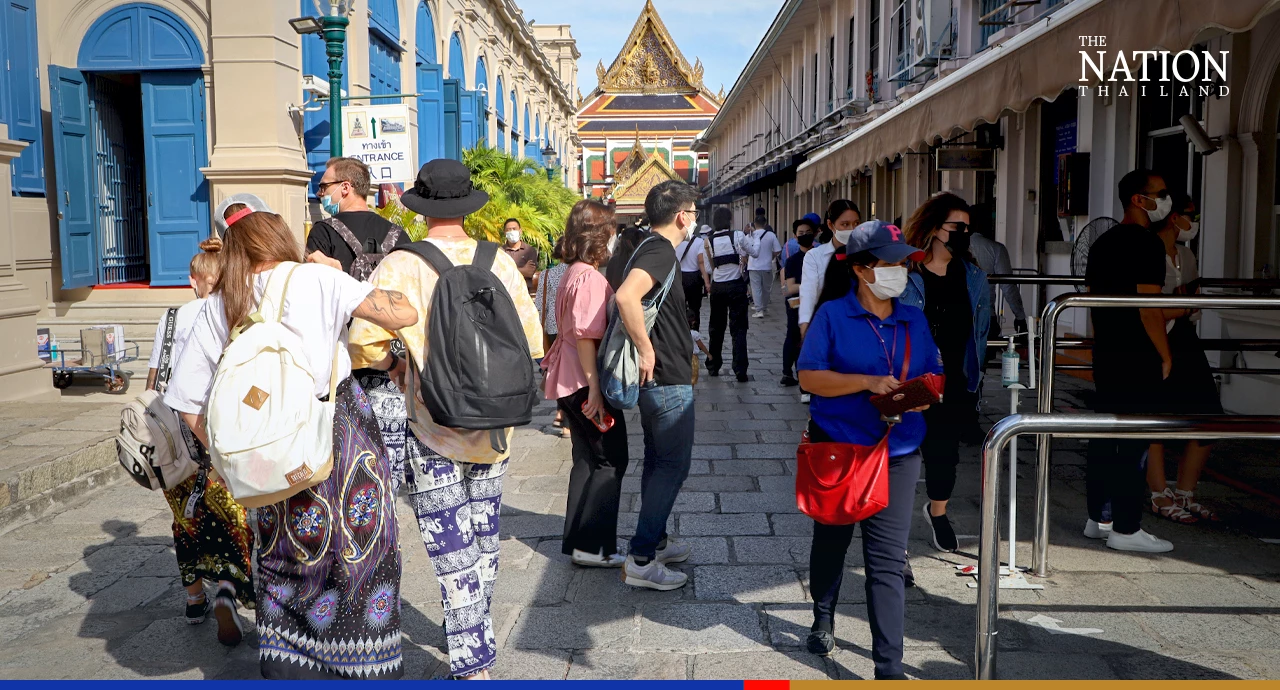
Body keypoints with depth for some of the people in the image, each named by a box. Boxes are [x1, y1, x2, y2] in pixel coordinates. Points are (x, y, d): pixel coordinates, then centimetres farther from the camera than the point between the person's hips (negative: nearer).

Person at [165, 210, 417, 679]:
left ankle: (283, 667, 23)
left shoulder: (217, 307, 8)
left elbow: (186, 400, 9)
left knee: (283, 557, 18)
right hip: (340, 427, -4)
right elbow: (404, 314, -11)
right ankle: (369, 671, 14)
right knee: (358, 552, 7)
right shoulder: (316, 278, -4)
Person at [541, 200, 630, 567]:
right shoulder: (589, 277, -18)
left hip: (571, 381, 10)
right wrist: (595, 387, -23)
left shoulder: (574, 273, 13)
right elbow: (586, 335, -23)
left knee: (589, 460, 16)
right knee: (610, 460, 0)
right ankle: (593, 546, 5)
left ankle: (579, 541, 23)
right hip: (587, 381, -10)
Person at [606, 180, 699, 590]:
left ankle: (655, 540, 31)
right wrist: (646, 349, -27)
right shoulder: (661, 251, -20)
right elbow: (626, 296, -37)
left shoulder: (642, 248, 10)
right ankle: (641, 560, 1)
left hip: (654, 377, 10)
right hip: (668, 378, -10)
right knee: (673, 466, -3)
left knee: (658, 460, 19)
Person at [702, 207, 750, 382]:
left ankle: (713, 366, 23)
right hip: (736, 285, -3)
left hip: (717, 286, 3)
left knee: (716, 327, 16)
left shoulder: (709, 241, 1)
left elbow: (712, 265, 3)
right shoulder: (737, 236, -8)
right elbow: (744, 260, -9)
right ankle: (740, 370, -6)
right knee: (738, 328, 0)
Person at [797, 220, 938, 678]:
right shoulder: (832, 315, -6)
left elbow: (934, 377, 12)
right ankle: (823, 620, 45)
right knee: (831, 542, 19)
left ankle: (889, 666, 3)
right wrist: (867, 382, -23)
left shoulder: (915, 321, 7)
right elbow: (809, 376, -13)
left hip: (897, 456, 2)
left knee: (888, 562, -3)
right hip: (836, 450, -2)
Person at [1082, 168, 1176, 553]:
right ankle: (1126, 529, 3)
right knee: (1134, 442, -3)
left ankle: (1097, 519, 21)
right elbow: (1148, 307, -19)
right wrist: (1166, 355, -10)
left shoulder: (1103, 243, 13)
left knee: (1104, 437, 13)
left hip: (1106, 356, 9)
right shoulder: (1146, 244, -14)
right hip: (1139, 361, -9)